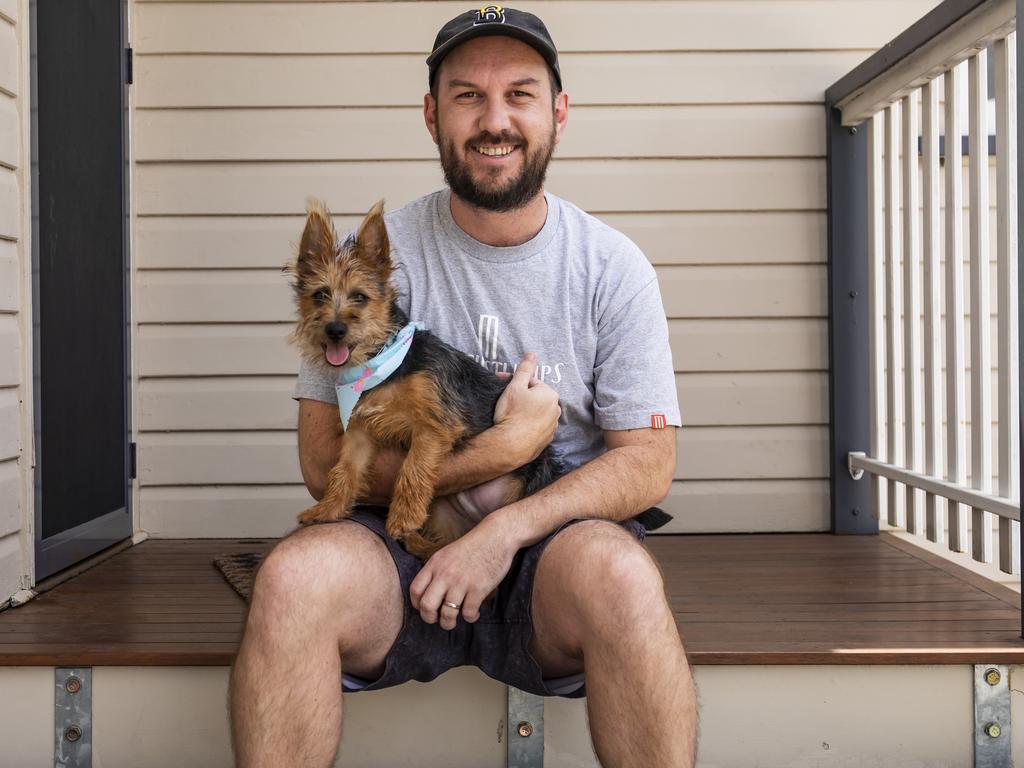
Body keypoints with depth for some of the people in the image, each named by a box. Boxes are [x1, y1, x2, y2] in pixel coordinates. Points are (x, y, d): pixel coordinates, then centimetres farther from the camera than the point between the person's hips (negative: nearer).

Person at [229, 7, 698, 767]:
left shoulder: (611, 266, 1)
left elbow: (648, 464, -3)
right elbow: (324, 463, -5)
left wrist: (505, 530, -19)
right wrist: (503, 447, -15)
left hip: (555, 540, 0)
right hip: (403, 544, 0)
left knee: (619, 573, -34)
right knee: (295, 574, -31)